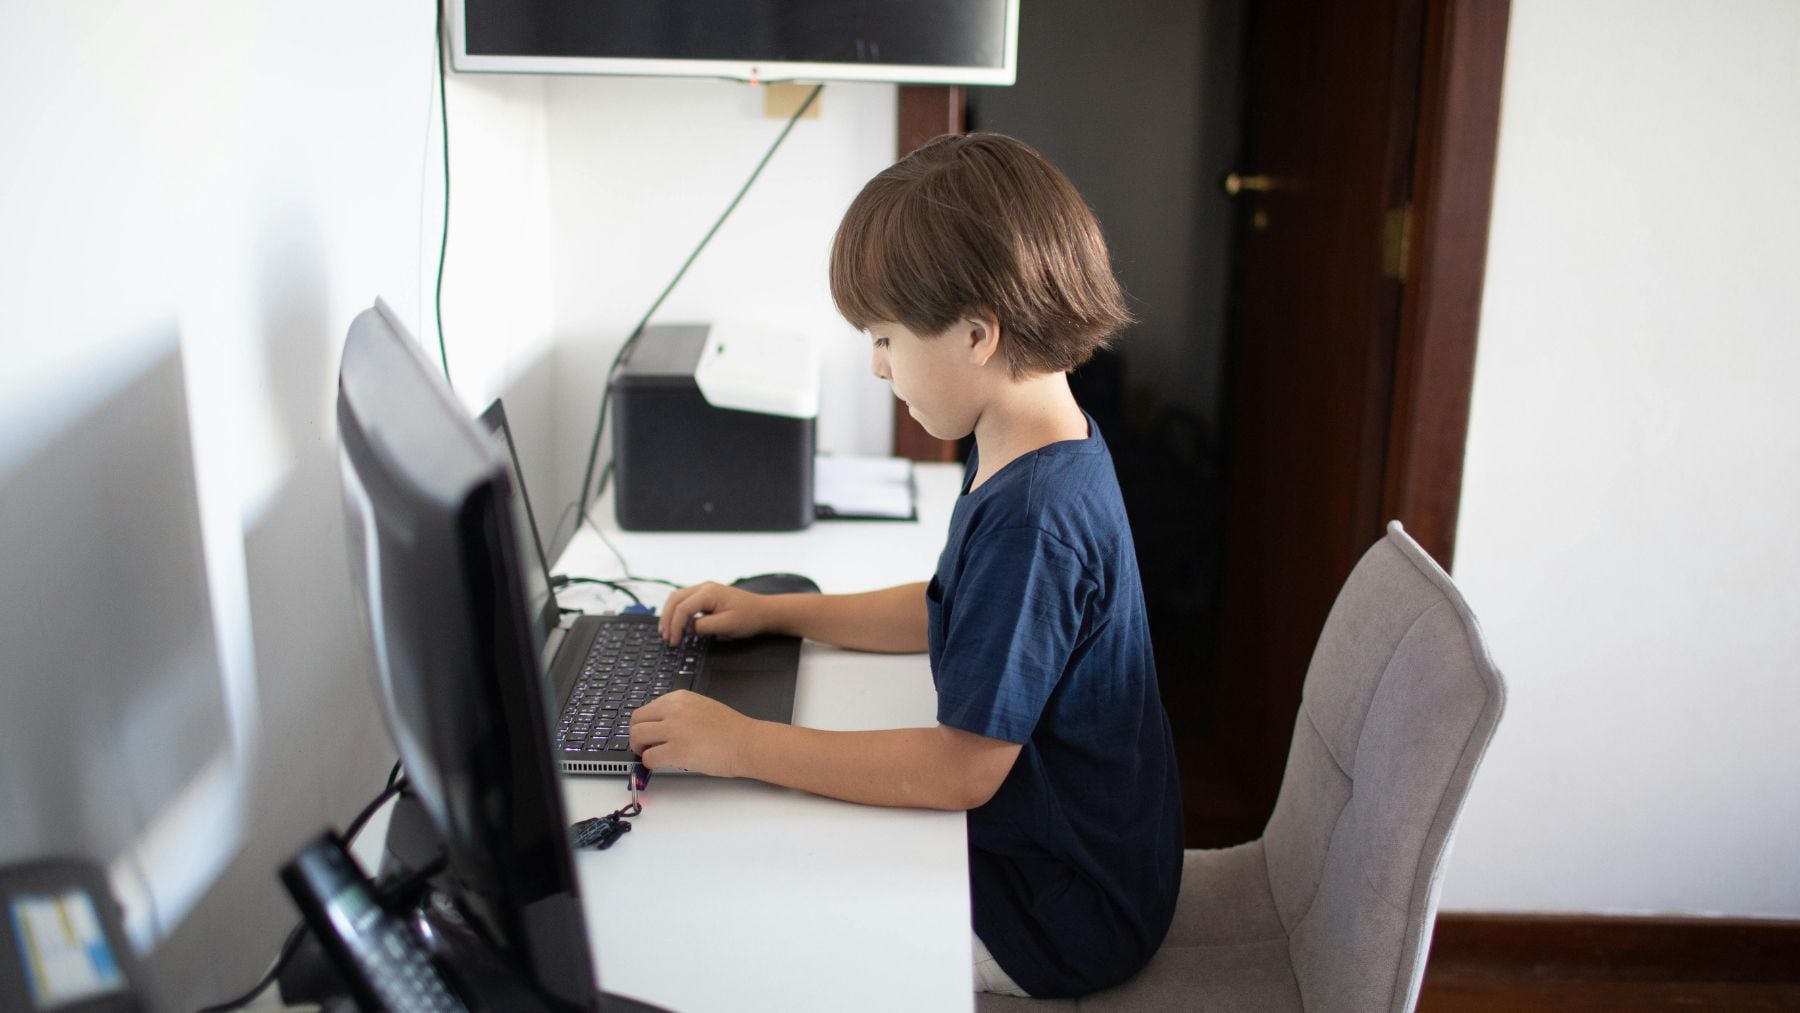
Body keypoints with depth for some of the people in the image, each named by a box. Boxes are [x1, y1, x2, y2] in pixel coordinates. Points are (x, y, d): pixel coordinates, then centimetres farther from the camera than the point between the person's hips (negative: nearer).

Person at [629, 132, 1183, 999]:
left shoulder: (1034, 517, -31)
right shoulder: (1031, 455, 1)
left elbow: (962, 767, -28)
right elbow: (953, 613, 16)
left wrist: (741, 745, -23)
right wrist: (773, 611, 11)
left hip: (1056, 916, -9)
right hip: (1034, 840, 9)